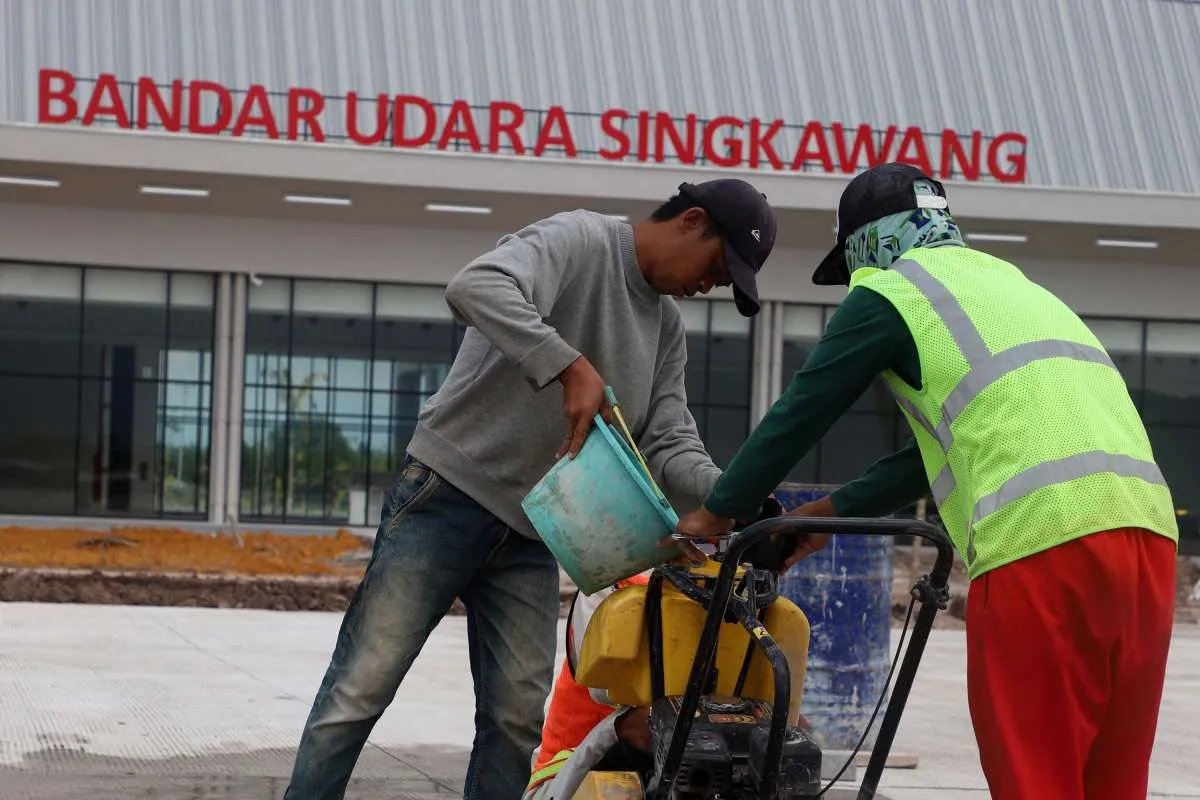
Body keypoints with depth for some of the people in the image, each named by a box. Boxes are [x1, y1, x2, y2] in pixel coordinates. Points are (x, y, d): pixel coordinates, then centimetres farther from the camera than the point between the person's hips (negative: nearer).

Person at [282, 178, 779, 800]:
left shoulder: (666, 328, 14)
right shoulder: (577, 240, -11)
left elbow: (670, 446, 9)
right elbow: (476, 288, -29)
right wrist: (573, 369, -36)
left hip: (532, 532, 8)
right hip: (450, 493, -8)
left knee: (518, 719, 2)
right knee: (363, 687, -7)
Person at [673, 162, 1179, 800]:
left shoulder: (889, 292, 7)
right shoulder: (1002, 278, 31)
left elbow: (801, 414, 10)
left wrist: (718, 512, 24)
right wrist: (832, 511, 37)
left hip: (1041, 540, -8)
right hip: (1145, 526, 8)